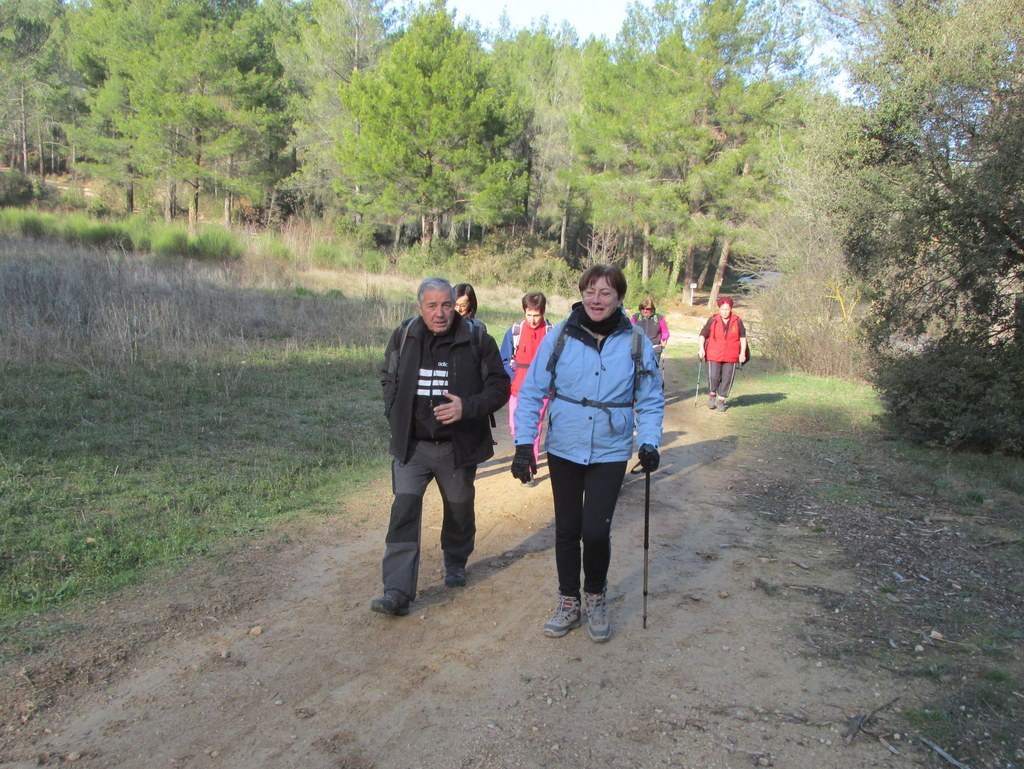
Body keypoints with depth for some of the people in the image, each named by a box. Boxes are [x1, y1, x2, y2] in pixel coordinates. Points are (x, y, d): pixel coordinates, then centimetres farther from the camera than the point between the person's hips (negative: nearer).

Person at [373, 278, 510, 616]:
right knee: (404, 510, -8)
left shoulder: (477, 340, -12)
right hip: (412, 444, 1)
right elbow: (388, 379, 12)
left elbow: (499, 387, -8)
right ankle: (397, 592, -5)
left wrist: (467, 407, -25)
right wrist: (395, 415, 0)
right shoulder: (403, 337, -4)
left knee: (459, 509, 16)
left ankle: (455, 563, 43)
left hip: (458, 445, -1)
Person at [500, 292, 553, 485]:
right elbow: (505, 360, 5)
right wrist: (513, 380, -7)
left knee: (534, 428, 0)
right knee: (515, 427, 6)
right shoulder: (515, 331, 0)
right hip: (517, 388, 2)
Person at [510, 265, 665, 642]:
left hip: (610, 454, -1)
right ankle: (569, 601, 31)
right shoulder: (559, 336, -7)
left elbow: (650, 400, 4)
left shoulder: (636, 343, -4)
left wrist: (649, 441, -10)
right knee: (567, 529, 11)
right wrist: (524, 442, -13)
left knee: (595, 531, -7)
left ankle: (596, 596, 22)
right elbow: (532, 391, -5)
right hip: (564, 450, 1)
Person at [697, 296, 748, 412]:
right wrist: (701, 348, -7)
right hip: (714, 355, -1)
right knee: (713, 376, -8)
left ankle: (721, 400, 18)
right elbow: (703, 335, 4)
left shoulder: (737, 321, 1)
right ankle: (712, 395, 18)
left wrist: (742, 353, 4)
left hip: (731, 356, 1)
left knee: (727, 378, 3)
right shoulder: (713, 320, -3)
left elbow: (742, 337, 9)